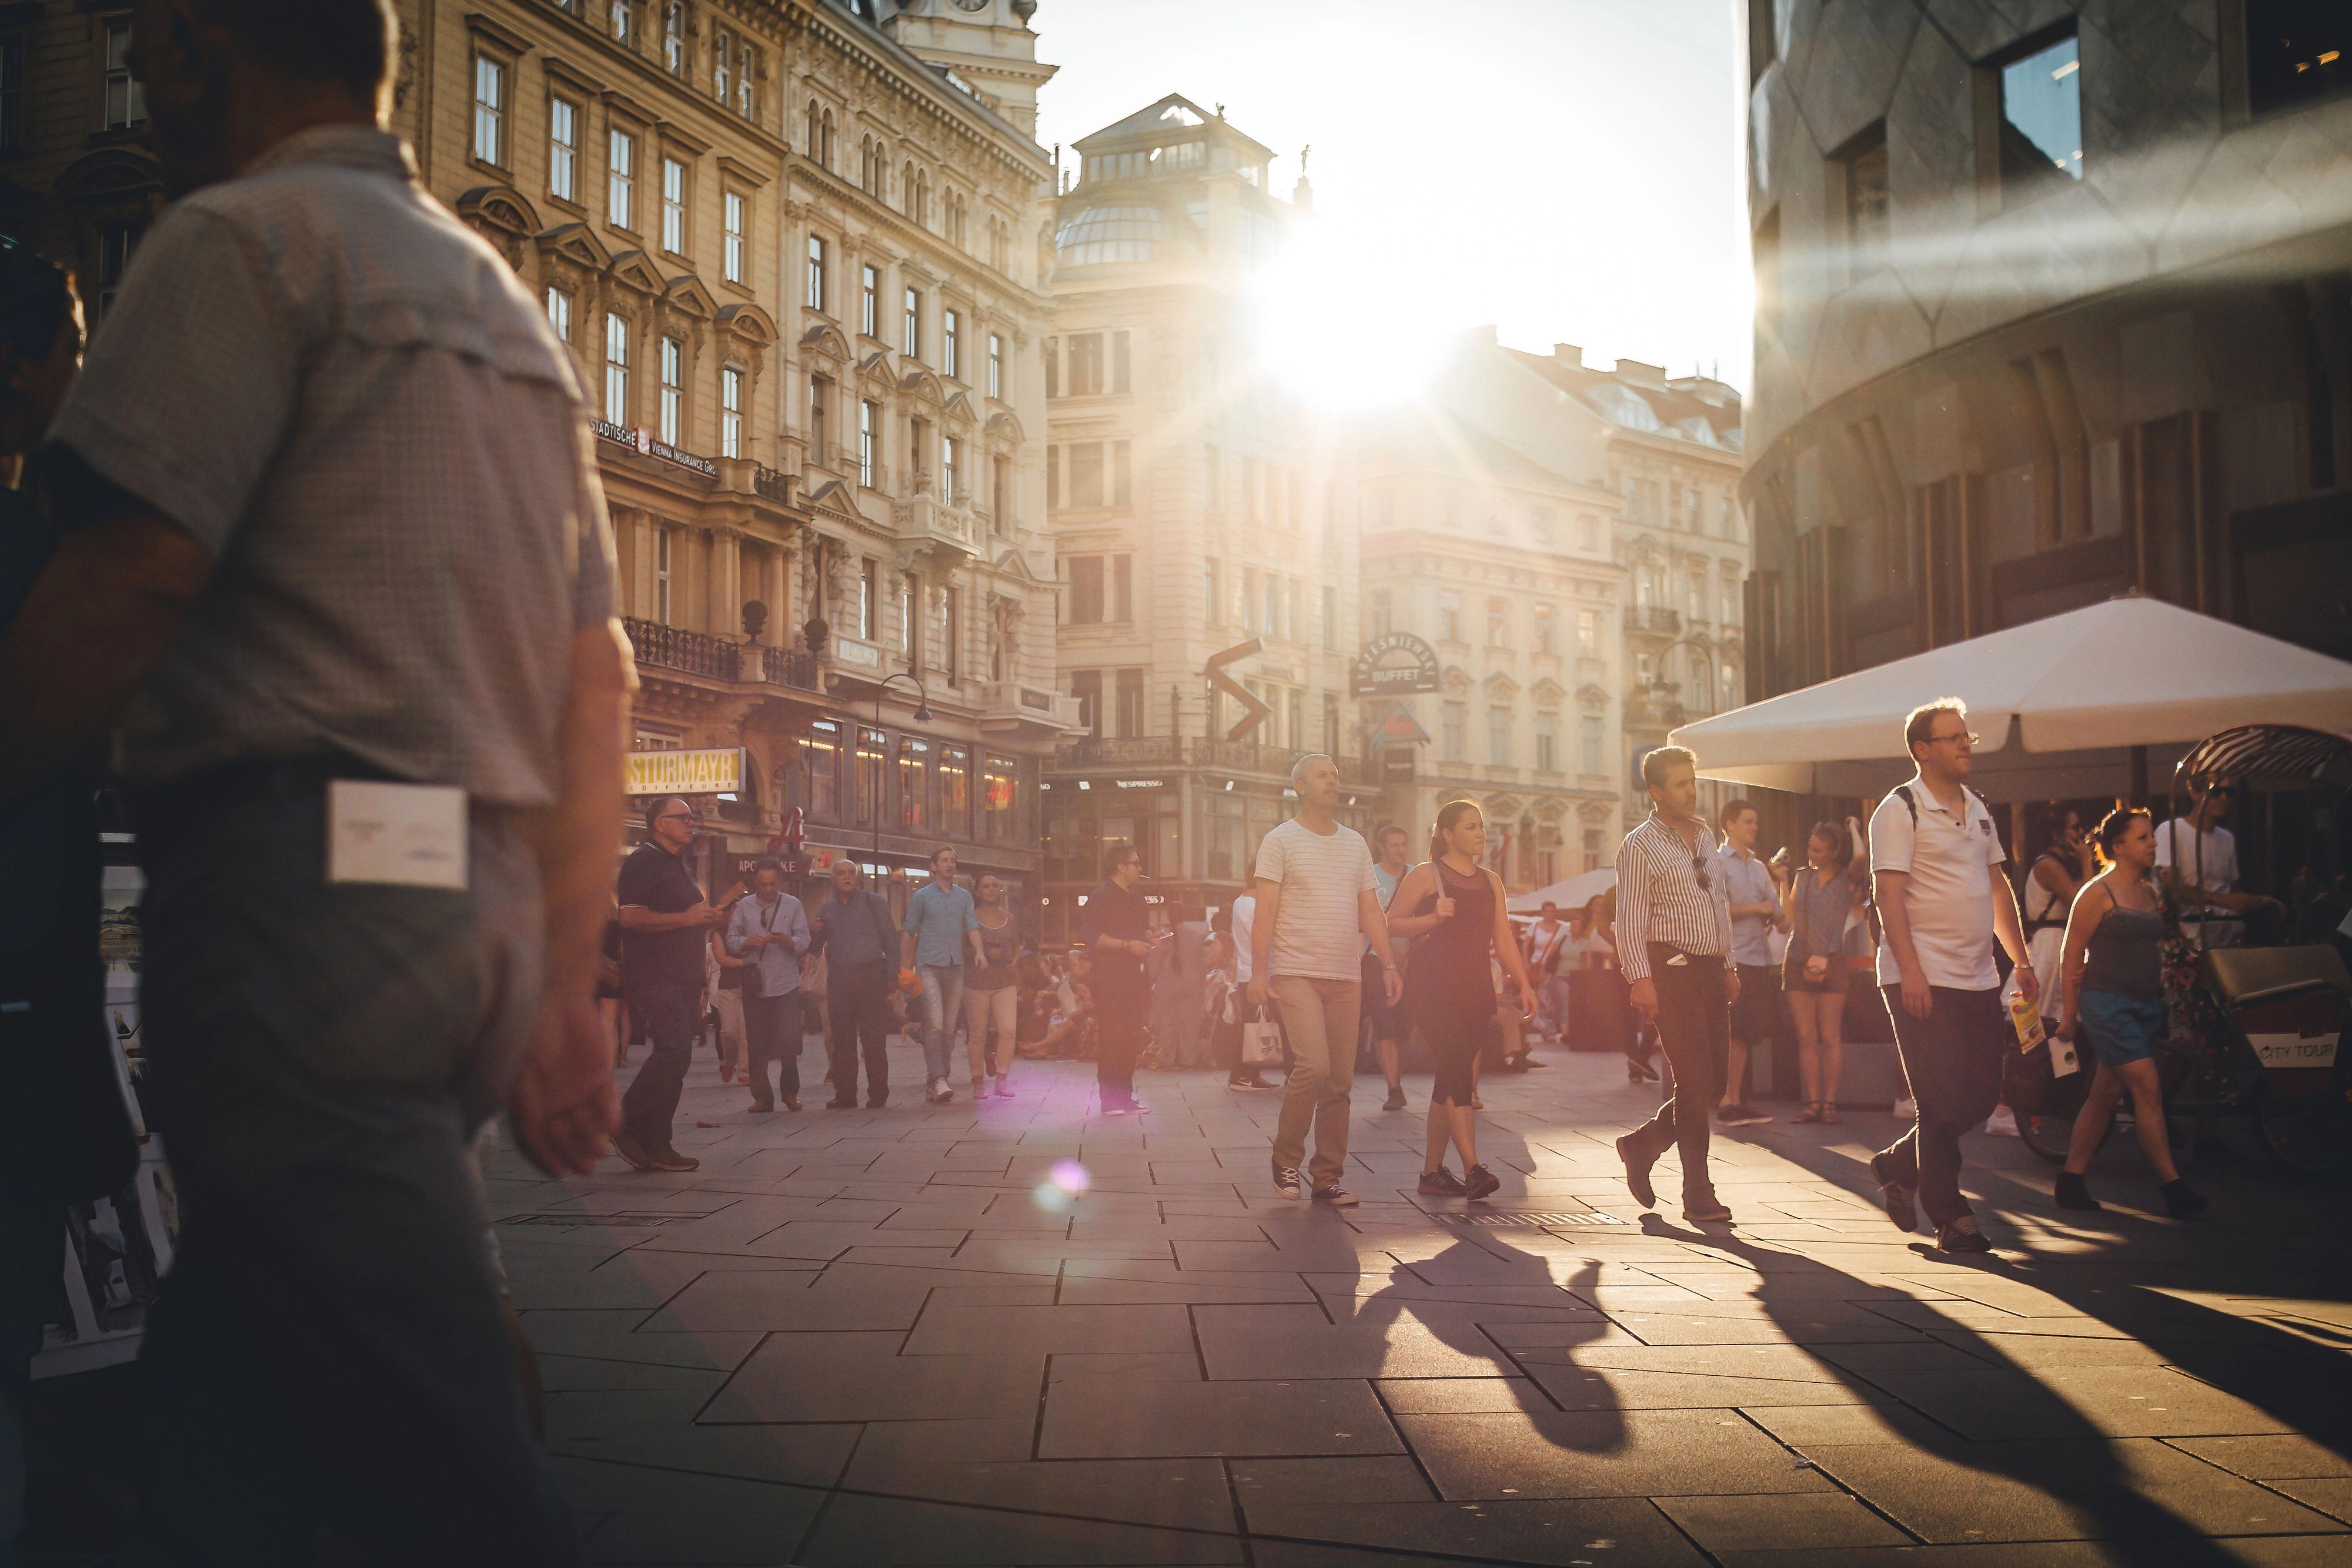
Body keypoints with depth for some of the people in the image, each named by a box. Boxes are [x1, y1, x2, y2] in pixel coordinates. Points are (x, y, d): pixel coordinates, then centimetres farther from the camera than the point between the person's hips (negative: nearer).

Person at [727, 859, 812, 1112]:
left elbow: (805, 941, 1)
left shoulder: (793, 905, 6)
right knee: (756, 1044, 3)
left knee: (789, 1042, -7)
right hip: (755, 985, 1)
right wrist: (750, 942, -14)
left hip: (787, 984, -1)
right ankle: (761, 1096, 11)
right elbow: (731, 941, 6)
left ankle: (790, 1093, 9)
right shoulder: (744, 907, 10)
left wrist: (784, 940, -19)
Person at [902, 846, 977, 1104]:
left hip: (955, 967, 4)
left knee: (949, 1028, 4)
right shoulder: (921, 896, 6)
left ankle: (933, 1081, 11)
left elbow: (972, 927, 6)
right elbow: (909, 933, 8)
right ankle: (938, 1081, -21)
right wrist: (905, 969, 2)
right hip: (929, 966, -4)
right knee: (935, 1024, -16)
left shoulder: (964, 896, 14)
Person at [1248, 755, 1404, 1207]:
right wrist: (1259, 973, -14)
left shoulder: (1355, 844, 16)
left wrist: (1389, 966, 5)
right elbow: (1265, 912, -6)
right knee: (1313, 1066, -19)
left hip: (1345, 978, 5)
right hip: (1296, 974, -5)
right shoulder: (1281, 841, 0)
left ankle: (1327, 1178, 12)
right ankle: (1286, 1159, 1)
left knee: (1339, 1081, 4)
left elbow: (1371, 911, 15)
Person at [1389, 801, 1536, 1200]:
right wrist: (1433, 918, -18)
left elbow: (1503, 939, 17)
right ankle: (1473, 1169, -23)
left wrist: (1524, 985, 8)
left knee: (1451, 1077, 7)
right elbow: (1391, 924, -4)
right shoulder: (1426, 875, 0)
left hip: (1475, 988, 6)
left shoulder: (1490, 882, 18)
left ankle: (1432, 1171, 13)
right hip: (1432, 986, -6)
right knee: (1459, 1068, -18)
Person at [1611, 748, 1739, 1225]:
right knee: (1694, 1082, -9)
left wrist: (1728, 965, 18)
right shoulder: (1640, 846, -5)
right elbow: (1631, 920, -11)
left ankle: (1642, 1145, 25)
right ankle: (1698, 1194, -1)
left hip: (1710, 969, 7)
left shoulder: (1705, 837, 17)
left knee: (1712, 1082, 6)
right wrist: (1641, 979, -19)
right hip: (1671, 968, -7)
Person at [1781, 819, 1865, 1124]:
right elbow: (1790, 916, 12)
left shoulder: (1848, 878, 0)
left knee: (1830, 1038, -3)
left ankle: (1830, 1102, 1)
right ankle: (1812, 1104, 5)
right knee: (1806, 1038, 3)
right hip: (1796, 962, 4)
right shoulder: (1803, 876, 13)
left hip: (1829, 964, -4)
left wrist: (1853, 828, -4)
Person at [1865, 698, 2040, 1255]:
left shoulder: (1977, 810, 16)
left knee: (1983, 1095, 9)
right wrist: (1910, 971, -22)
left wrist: (2022, 961, 17)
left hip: (1977, 978, 8)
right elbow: (1889, 895, -15)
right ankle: (1950, 1218, 8)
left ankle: (1899, 1165, 27)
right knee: (1945, 1103, -4)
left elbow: (1998, 887, 21)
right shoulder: (1899, 810, -8)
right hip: (1924, 980, -8)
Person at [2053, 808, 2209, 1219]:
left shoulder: (2150, 893, 14)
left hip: (2145, 1004, 7)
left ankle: (2070, 1182, 16)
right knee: (2149, 1089, -13)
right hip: (2107, 1003, -7)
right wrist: (2070, 1014, -10)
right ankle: (2174, 1189, -11)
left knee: (2105, 1094, 9)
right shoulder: (2098, 893, -9)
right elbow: (2072, 955, -9)